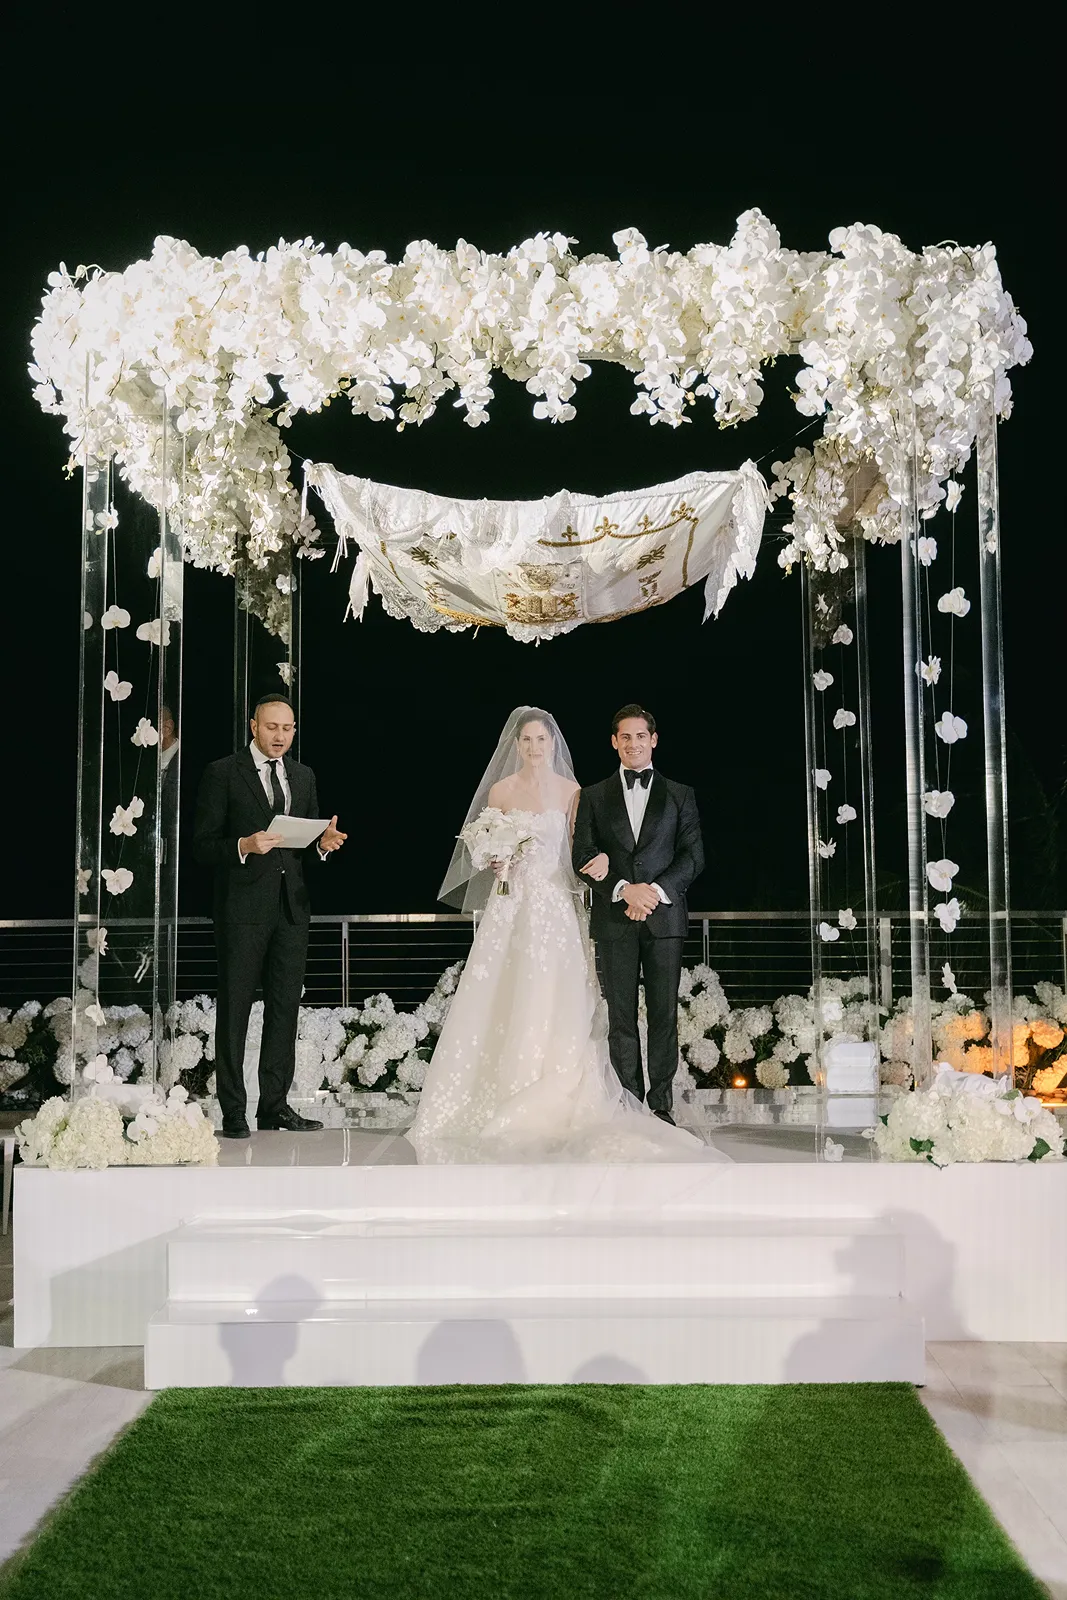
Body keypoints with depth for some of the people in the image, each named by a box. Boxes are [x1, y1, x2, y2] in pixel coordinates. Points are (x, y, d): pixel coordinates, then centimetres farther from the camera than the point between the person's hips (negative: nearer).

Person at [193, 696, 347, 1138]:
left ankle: (275, 1104, 15)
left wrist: (324, 842, -3)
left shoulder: (304, 777, 15)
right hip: (243, 906, -5)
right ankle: (233, 1112, 2)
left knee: (285, 1006, 7)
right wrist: (243, 846, -22)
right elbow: (202, 845, -5)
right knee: (235, 1007, -1)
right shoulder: (222, 773, -1)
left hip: (291, 905, 5)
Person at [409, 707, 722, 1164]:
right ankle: (500, 1098, 0)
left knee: (554, 1000, -5)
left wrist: (600, 857, -14)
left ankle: (553, 1102, -1)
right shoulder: (501, 791, 5)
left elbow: (579, 848, 7)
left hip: (556, 903, 0)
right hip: (512, 902, 0)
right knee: (504, 1001, -5)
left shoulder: (571, 791, 6)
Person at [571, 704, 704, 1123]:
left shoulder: (680, 796, 11)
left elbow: (693, 856, 3)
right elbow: (584, 856, 3)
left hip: (664, 916, 0)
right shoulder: (593, 797, 12)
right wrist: (623, 890, -12)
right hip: (614, 920, 0)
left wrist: (655, 890, -12)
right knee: (621, 1017, 0)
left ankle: (660, 1105, 4)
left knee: (664, 1014, -1)